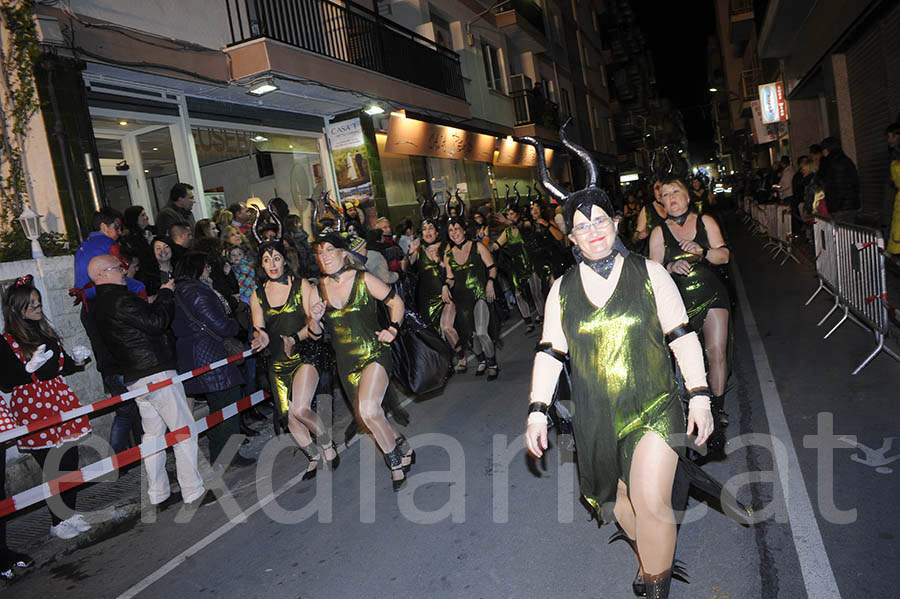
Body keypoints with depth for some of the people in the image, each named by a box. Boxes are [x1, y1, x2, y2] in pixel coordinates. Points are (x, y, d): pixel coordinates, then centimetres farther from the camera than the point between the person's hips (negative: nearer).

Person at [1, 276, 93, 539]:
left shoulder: (45, 330, 12)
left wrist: (76, 361, -1)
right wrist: (30, 367, -24)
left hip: (59, 397, 6)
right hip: (31, 406, -6)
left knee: (71, 460, 8)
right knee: (52, 468, 0)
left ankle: (70, 513, 23)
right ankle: (57, 522, 16)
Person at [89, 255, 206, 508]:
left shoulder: (100, 305, 16)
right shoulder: (119, 298, -17)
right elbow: (157, 322, -19)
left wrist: (161, 296, 11)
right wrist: (166, 293, -6)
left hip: (134, 377, 10)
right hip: (156, 372, -10)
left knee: (153, 433, 17)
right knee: (185, 431, -3)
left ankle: (157, 493, 23)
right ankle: (192, 492, 2)